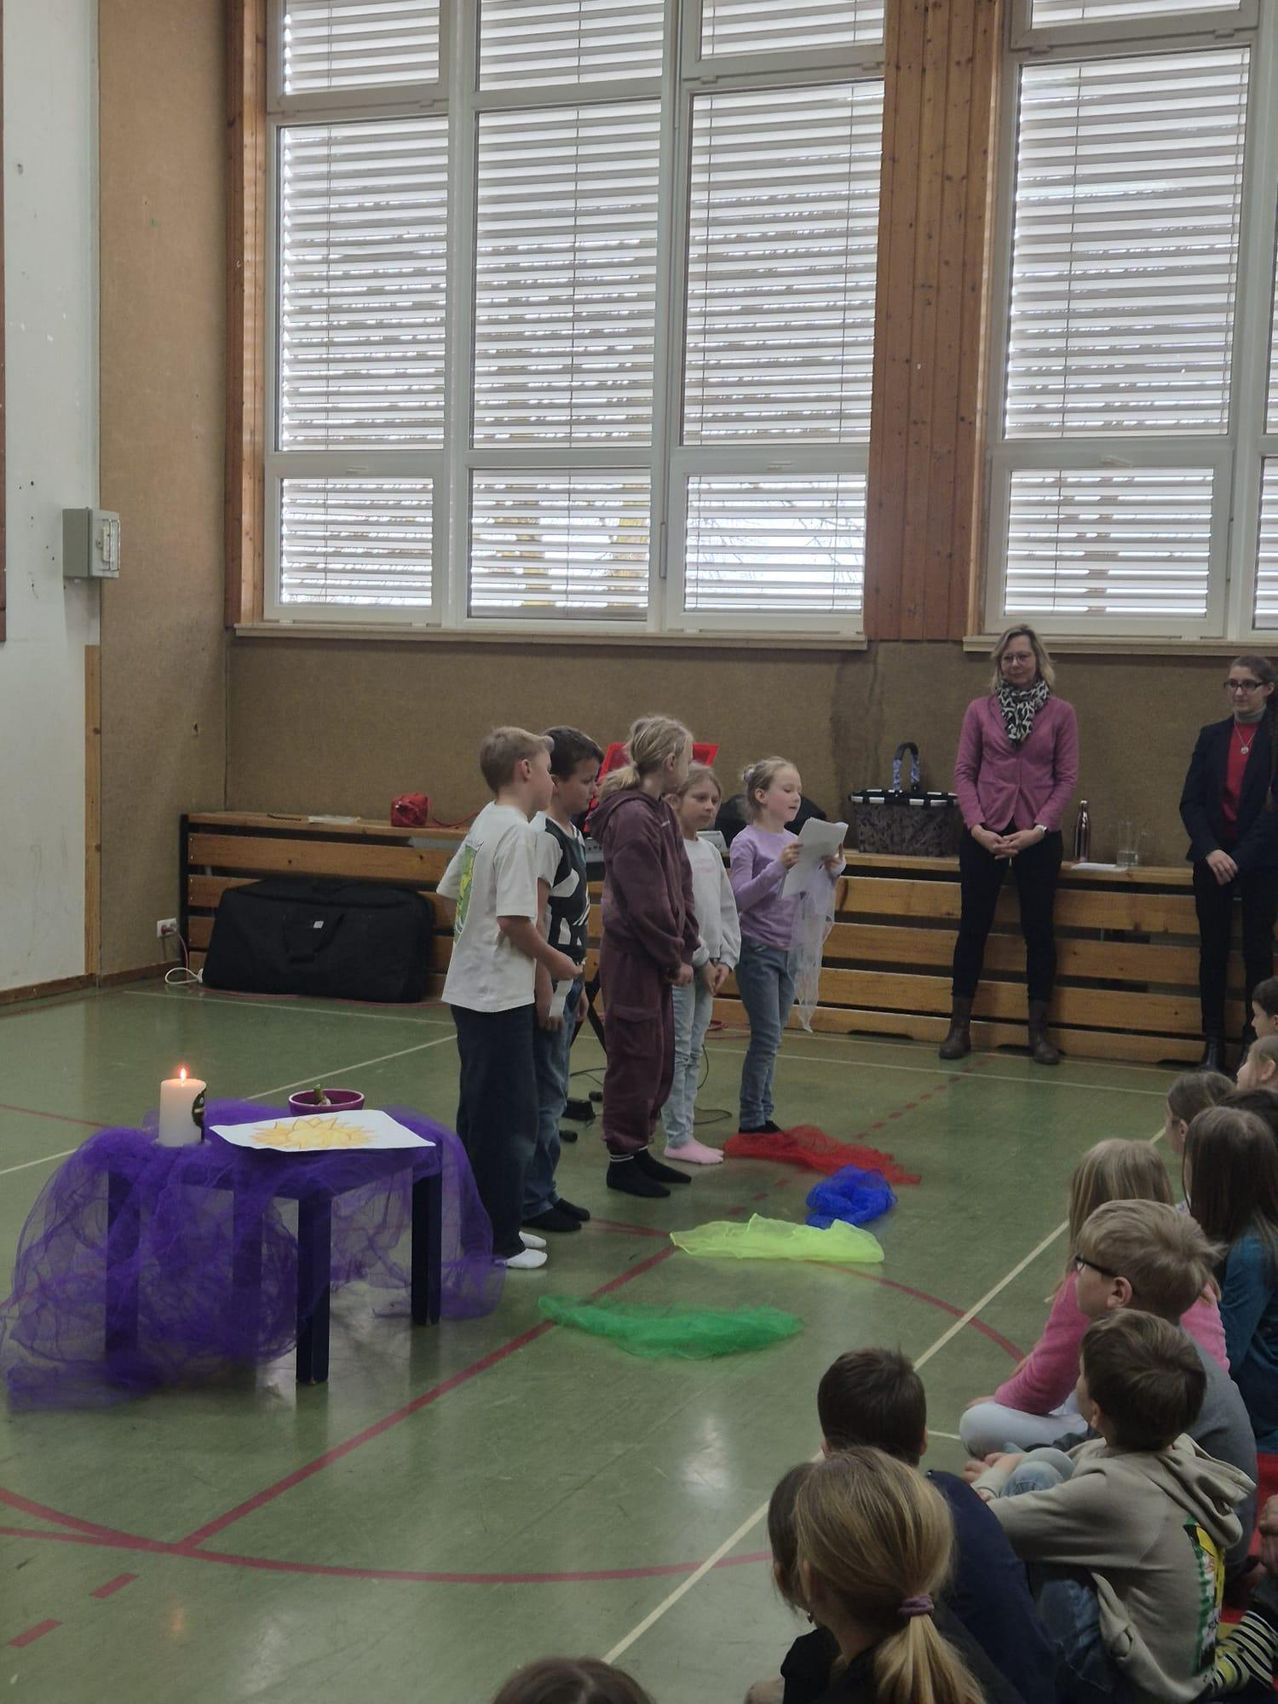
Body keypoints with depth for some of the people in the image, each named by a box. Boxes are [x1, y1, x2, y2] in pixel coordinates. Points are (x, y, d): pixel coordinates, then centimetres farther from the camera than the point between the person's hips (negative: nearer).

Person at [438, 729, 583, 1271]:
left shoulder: (484, 824, 10)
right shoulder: (517, 832, -17)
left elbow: (450, 892, 17)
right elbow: (514, 920, -22)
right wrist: (553, 959, -8)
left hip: (469, 991, 10)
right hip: (501, 997, -10)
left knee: (479, 1116, 16)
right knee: (507, 1122, -1)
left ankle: (481, 1226, 26)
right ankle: (499, 1241, 6)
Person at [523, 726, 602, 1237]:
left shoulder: (572, 834, 11)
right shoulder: (543, 835, -17)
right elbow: (534, 921, -20)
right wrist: (546, 993, -20)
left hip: (565, 980, 9)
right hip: (546, 985, -9)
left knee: (553, 1093, 15)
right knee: (543, 1096, -1)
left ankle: (542, 1192, 24)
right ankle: (532, 1201, 8)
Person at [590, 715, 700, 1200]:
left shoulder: (660, 813, 11)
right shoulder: (633, 817, -19)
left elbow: (680, 887, 13)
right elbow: (645, 903, -20)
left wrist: (687, 948, 5)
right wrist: (675, 959, -13)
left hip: (654, 958, 10)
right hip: (632, 957, -10)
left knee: (660, 1059, 16)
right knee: (635, 1059, 1)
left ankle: (639, 1150, 28)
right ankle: (622, 1160, 13)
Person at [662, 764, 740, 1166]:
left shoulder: (711, 851, 12)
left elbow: (727, 910, 15)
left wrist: (725, 959, 4)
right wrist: (702, 960, -14)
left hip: (706, 967, 8)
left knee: (693, 1055, 12)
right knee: (677, 1054, -2)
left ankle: (684, 1132, 19)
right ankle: (678, 1140, 4)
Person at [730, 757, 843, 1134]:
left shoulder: (796, 842, 7)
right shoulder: (747, 842, -10)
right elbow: (740, 899, -19)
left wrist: (832, 870, -6)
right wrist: (778, 867, -26)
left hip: (788, 951, 6)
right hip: (758, 951, -6)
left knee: (772, 1039, 11)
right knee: (767, 1038, -7)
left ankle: (763, 1116, 17)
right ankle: (752, 1121, 1)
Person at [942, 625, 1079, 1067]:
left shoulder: (1061, 713, 2)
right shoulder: (980, 710, 4)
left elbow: (1066, 778, 0)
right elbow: (963, 771, 2)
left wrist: (1039, 828, -11)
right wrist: (977, 826, -9)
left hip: (1038, 835, 0)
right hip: (984, 832, 1)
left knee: (1038, 928, 4)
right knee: (973, 926, 4)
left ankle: (1038, 1031, 12)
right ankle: (959, 1027, 11)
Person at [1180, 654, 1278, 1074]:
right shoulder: (1211, 736, 7)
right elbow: (1190, 801, 2)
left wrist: (1241, 858, -15)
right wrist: (1210, 851, -12)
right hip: (1212, 857, 3)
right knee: (1213, 949, 3)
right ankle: (1213, 1043, 8)